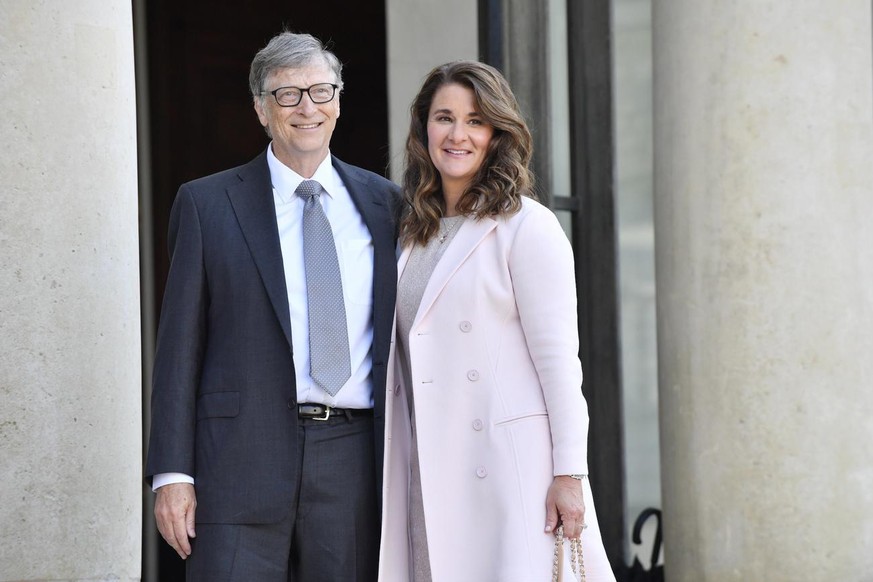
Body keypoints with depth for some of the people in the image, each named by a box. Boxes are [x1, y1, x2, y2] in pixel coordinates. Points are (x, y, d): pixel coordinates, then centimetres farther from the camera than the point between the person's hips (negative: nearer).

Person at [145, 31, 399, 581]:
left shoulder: (383, 201, 12)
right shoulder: (208, 204, 5)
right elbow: (180, 346, 3)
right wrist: (172, 473, -4)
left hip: (355, 457, 2)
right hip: (243, 458, -2)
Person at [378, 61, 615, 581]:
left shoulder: (527, 227, -4)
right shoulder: (415, 235, 16)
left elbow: (558, 359, -8)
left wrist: (569, 475, -13)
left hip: (510, 466, -6)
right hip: (432, 475, 6)